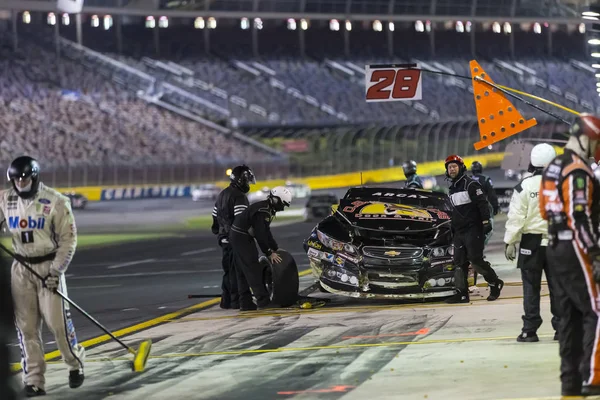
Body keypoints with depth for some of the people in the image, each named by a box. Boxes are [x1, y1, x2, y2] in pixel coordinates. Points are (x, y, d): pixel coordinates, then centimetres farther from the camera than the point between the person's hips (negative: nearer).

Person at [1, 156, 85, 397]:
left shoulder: (55, 202, -11)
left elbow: (68, 239, -7)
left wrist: (56, 271, -13)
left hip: (49, 266, -4)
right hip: (21, 269, 4)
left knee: (58, 321, -6)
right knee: (26, 326, 2)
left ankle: (75, 364, 18)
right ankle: (34, 380, 6)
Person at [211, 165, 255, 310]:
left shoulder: (222, 195, 16)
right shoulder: (239, 197, -14)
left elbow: (215, 217, 21)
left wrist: (218, 234, 26)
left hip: (224, 239, 9)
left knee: (228, 270, 14)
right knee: (237, 271, -6)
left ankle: (226, 301, 17)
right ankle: (237, 301, -6)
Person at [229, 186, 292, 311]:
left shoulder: (268, 210, 12)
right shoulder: (262, 211, -21)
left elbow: (266, 232, 20)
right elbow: (260, 234, -22)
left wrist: (276, 248, 17)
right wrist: (269, 253, -16)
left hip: (240, 238, 11)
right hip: (241, 238, -11)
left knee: (243, 272, 11)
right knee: (253, 270, -13)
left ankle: (245, 303, 14)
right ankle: (263, 301, -16)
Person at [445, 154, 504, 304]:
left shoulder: (471, 184, -6)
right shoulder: (451, 189, 19)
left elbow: (482, 203, -14)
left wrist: (486, 221, -22)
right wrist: (452, 230, 25)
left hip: (473, 230, -8)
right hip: (459, 232, 8)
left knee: (476, 260, -13)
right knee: (460, 262, 2)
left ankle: (495, 283, 4)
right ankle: (462, 293, 2)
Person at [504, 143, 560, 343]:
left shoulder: (525, 186, -9)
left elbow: (516, 217, -9)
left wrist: (510, 242, -2)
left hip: (531, 242, -2)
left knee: (531, 287, 2)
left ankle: (530, 330, 0)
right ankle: (561, 328, 8)